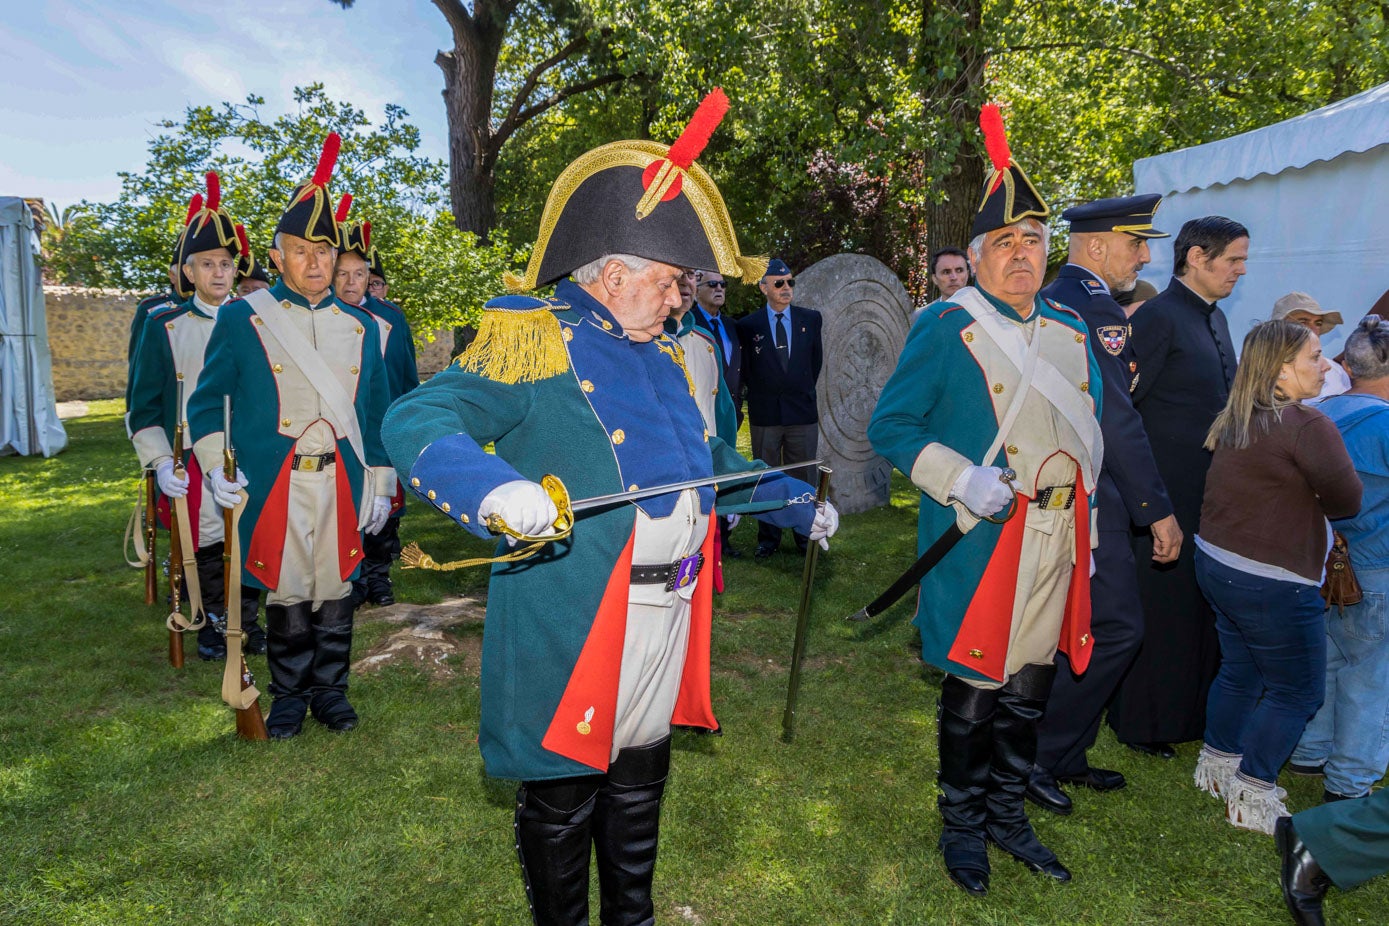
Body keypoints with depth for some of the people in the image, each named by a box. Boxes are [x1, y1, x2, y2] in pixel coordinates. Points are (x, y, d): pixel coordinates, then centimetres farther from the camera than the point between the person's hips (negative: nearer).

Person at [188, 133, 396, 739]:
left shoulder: (360, 326, 10)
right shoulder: (241, 319, 2)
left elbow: (375, 412, 12)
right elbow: (207, 401, 4)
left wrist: (381, 484, 9)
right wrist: (216, 467, -8)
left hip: (342, 481, 2)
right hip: (272, 483, -2)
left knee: (335, 586, 9)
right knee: (284, 589, 6)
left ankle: (330, 690, 24)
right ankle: (289, 695, 23)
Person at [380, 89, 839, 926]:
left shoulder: (662, 356, 14)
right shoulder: (535, 338, -11)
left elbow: (706, 460, 27)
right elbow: (415, 421, -22)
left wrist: (796, 501, 28)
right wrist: (495, 485, -40)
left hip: (668, 617, 8)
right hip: (571, 625, -7)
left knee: (640, 784, 23)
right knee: (563, 794, 10)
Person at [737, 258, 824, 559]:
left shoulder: (811, 318, 5)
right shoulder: (748, 325, -1)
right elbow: (746, 369, 8)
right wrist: (759, 394, 7)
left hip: (803, 411, 1)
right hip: (764, 413, -1)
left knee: (804, 477, 8)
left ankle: (805, 534, 20)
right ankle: (768, 537, 17)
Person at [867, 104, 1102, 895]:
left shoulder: (1071, 329, 12)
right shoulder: (948, 326, -7)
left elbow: (1092, 429, 19)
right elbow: (891, 425, -9)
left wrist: (1087, 519, 14)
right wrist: (960, 480, -21)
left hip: (1058, 537, 6)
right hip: (981, 536, -6)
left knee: (1032, 683, 15)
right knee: (975, 688, 5)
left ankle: (1008, 815, 36)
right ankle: (964, 824, 28)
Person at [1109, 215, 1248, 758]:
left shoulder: (1215, 319, 13)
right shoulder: (1158, 317, -15)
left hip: (1210, 497, 8)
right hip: (1165, 499, -8)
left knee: (1201, 611, 17)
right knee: (1158, 611, 4)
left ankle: (1191, 711, 32)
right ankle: (1141, 724, 20)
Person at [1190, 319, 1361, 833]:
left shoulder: (1233, 421, 5)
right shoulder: (1308, 426, -19)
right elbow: (1346, 500, -11)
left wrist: (1298, 501, 4)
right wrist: (1316, 502, 7)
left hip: (1216, 563, 8)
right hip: (1272, 583, -8)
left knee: (1239, 671, 22)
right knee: (1296, 690, 7)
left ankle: (1216, 766, 36)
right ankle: (1252, 798, 13)